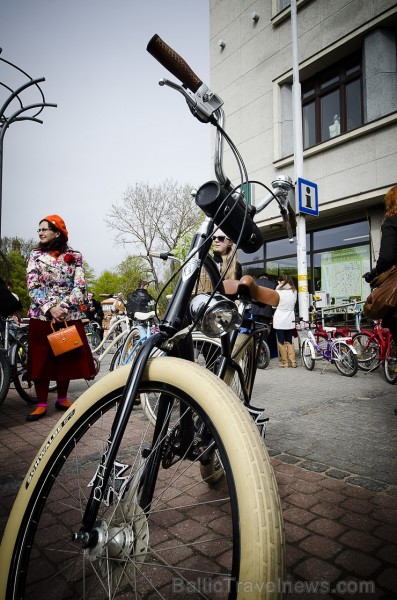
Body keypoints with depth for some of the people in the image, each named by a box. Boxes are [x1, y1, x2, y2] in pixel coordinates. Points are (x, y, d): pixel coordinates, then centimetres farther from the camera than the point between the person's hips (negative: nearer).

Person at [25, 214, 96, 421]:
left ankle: (62, 399, 26)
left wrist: (63, 307, -18)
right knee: (41, 360, 3)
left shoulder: (75, 256, 3)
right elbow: (33, 286, -3)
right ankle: (41, 404, 15)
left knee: (67, 358, 8)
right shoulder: (36, 255, 6)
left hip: (69, 316, 0)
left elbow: (80, 287, -4)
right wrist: (50, 308, -16)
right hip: (41, 316, 0)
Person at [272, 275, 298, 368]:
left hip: (279, 320, -4)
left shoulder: (278, 291, -11)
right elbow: (294, 303, 10)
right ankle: (293, 362, 10)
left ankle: (284, 362, 9)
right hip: (290, 320, 4)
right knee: (289, 341, 13)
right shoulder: (294, 292, 2)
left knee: (281, 342, 5)